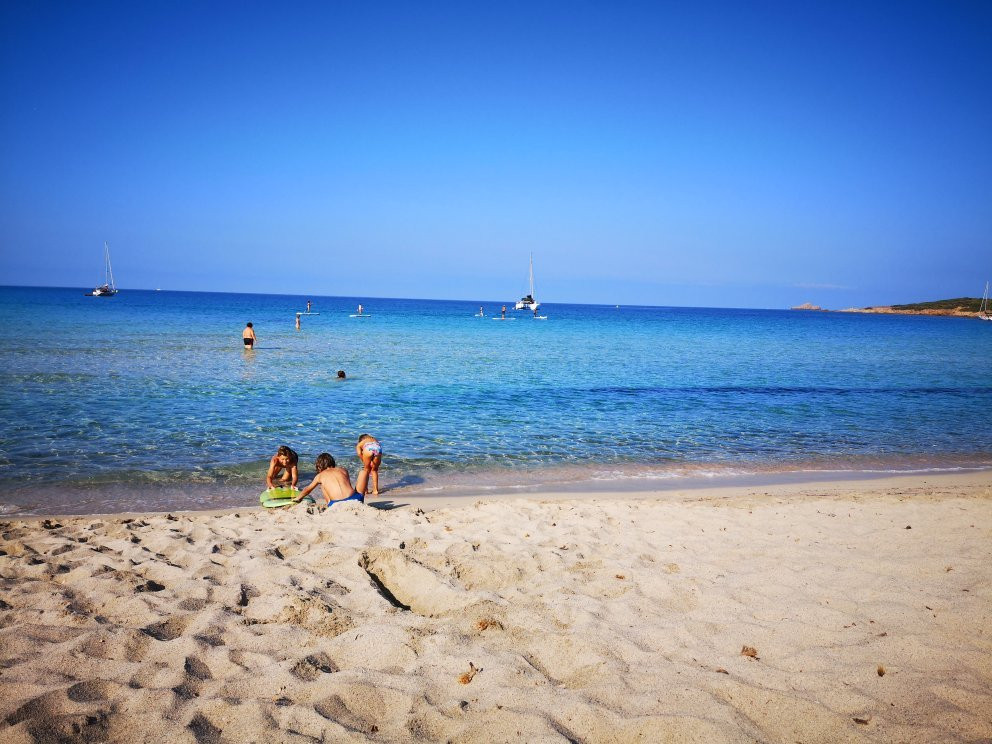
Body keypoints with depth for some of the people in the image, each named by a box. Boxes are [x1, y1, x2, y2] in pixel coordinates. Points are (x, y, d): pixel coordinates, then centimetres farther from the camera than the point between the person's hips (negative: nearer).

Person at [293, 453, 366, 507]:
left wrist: (298, 498, 56)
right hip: (355, 500, -1)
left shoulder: (320, 475, 17)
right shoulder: (343, 470, 21)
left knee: (322, 485, 28)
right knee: (363, 472, 22)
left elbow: (308, 489, 36)